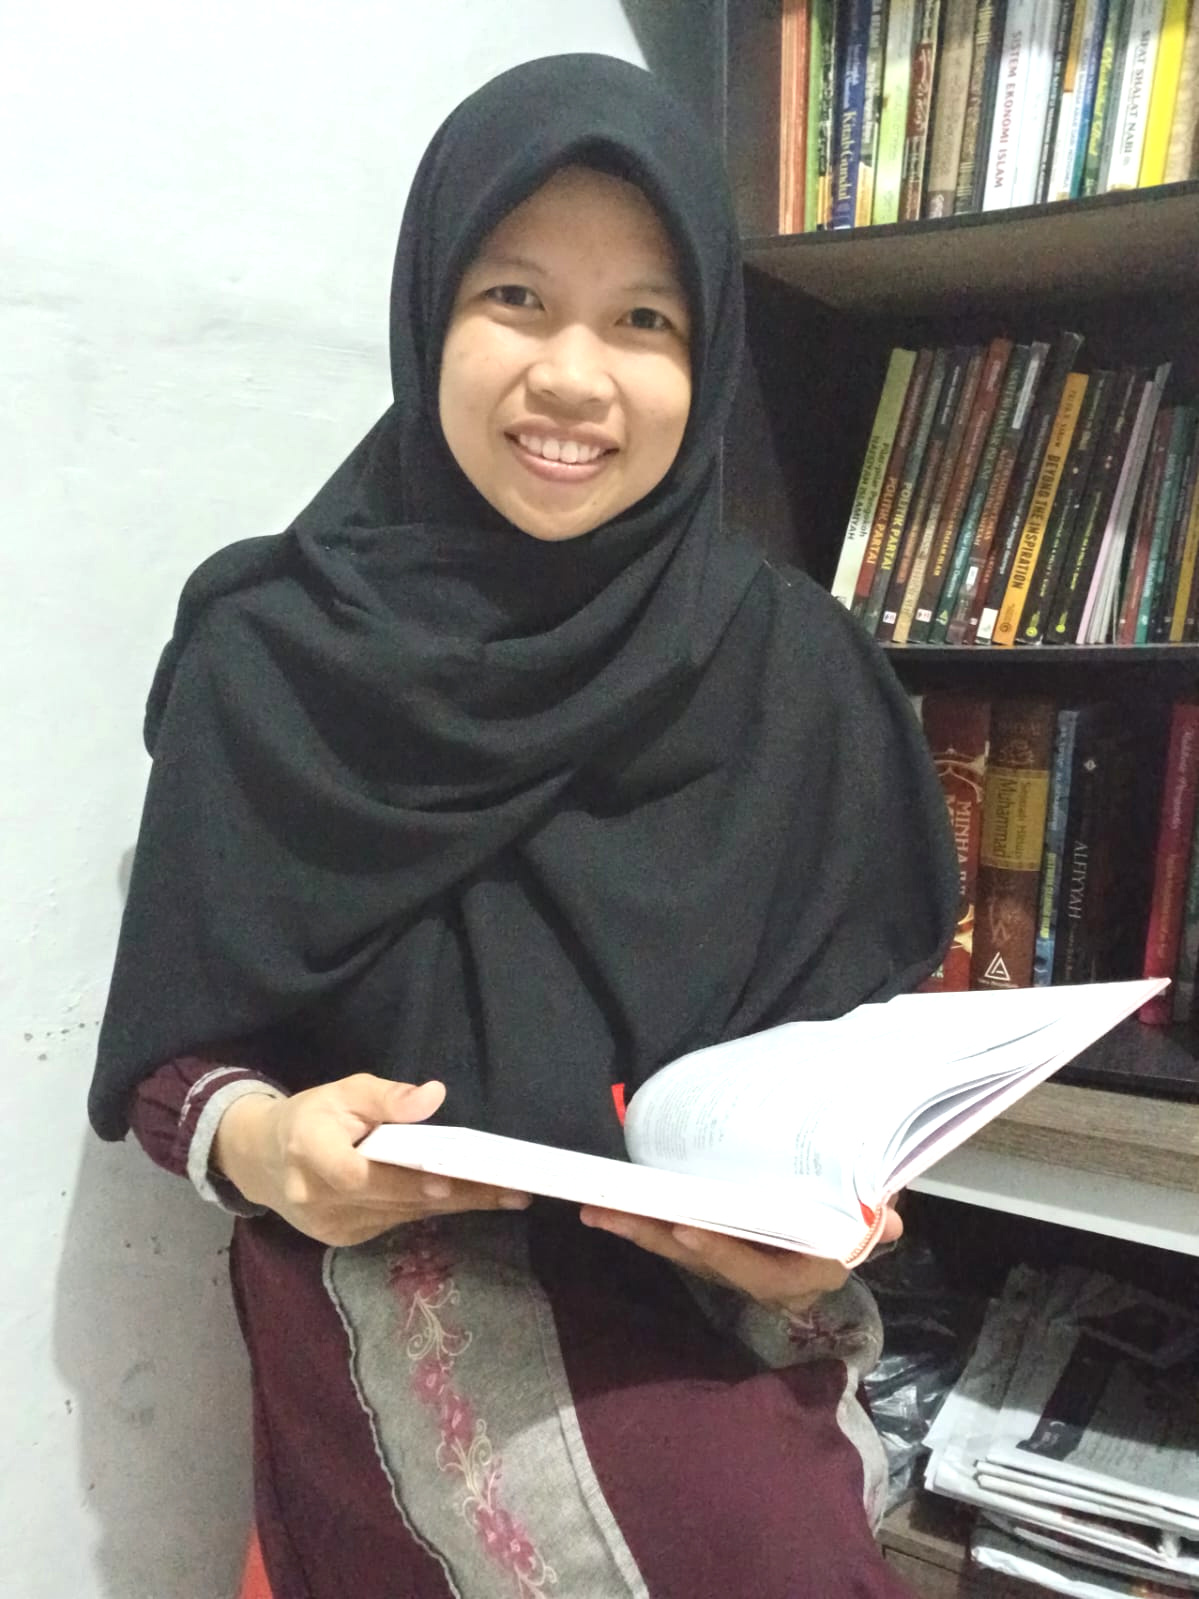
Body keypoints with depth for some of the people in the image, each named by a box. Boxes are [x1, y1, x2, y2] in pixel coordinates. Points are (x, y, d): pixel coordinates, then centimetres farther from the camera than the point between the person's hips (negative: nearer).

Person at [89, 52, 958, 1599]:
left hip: (725, 1306, 3)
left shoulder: (796, 667, -2)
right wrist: (255, 1141, -21)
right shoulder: (270, 655, -5)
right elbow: (173, 1048, -1)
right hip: (396, 1292, -2)